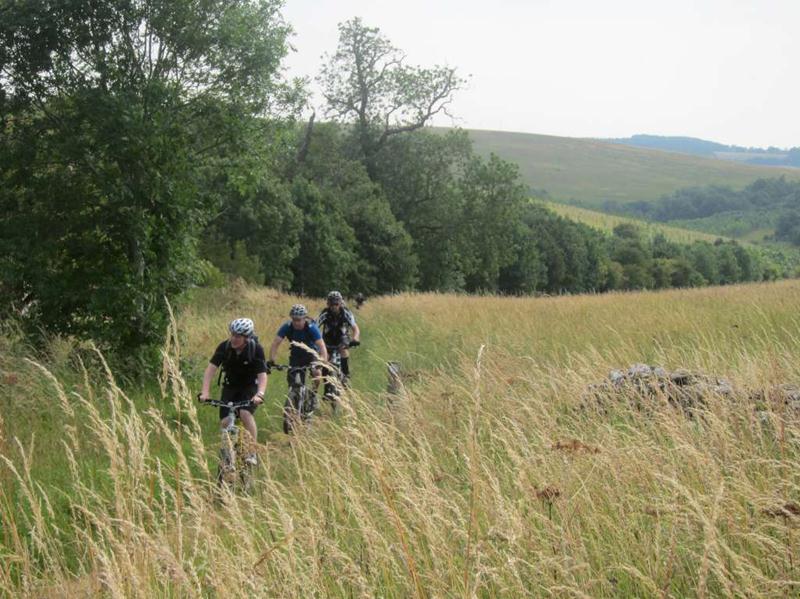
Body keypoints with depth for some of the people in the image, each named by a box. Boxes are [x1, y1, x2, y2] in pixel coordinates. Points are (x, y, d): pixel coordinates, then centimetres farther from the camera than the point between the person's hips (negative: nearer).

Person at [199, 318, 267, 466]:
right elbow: (211, 368, -21)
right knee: (225, 422, -13)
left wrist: (260, 394, -44)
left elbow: (262, 375, -26)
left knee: (245, 413, -29)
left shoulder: (256, 349, -21)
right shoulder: (224, 347, -16)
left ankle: (252, 453, -19)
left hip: (249, 388, -3)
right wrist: (205, 392, -35)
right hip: (230, 387, 3)